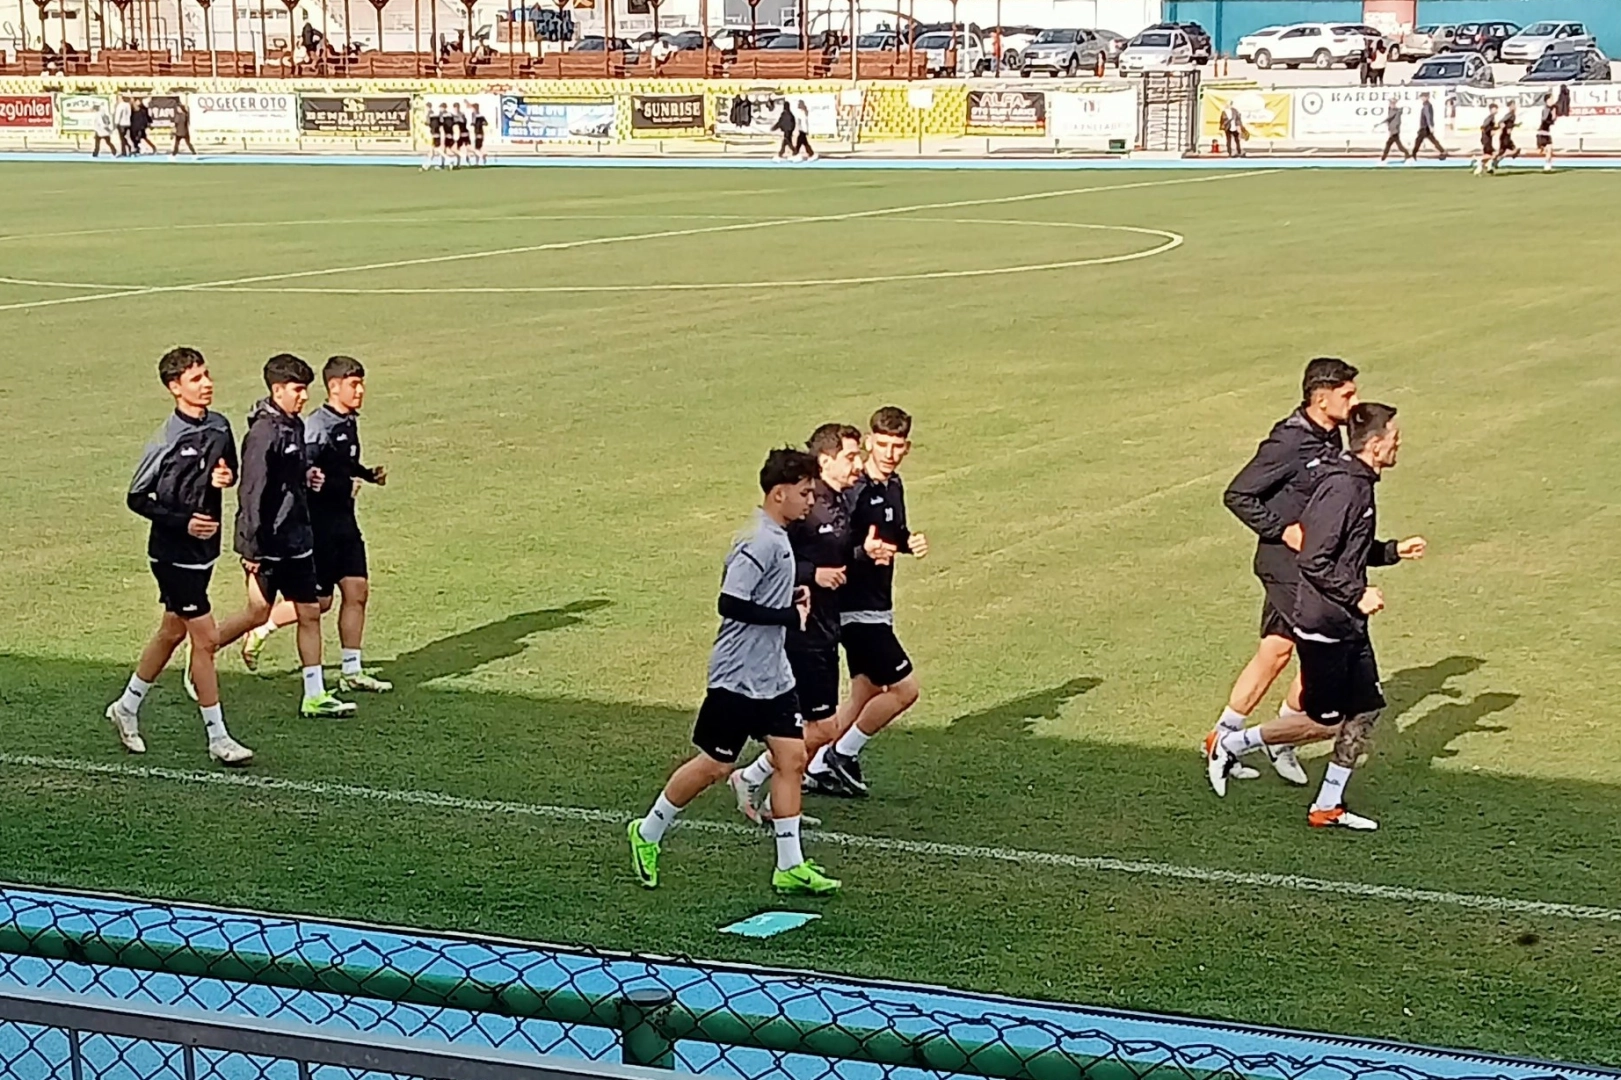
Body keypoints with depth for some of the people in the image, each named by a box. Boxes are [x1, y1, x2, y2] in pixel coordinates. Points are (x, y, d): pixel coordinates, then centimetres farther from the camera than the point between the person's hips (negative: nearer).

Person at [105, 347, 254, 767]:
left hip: (204, 550, 8)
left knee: (172, 633, 19)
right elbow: (137, 498, -12)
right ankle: (217, 738, 2)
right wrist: (183, 522, -21)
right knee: (205, 638, -6)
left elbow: (229, 470, 19)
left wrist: (227, 477, -5)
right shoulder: (167, 440, -18)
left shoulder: (219, 426, 2)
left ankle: (127, 707, 38)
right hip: (173, 554, -8)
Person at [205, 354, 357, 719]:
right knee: (258, 612, 1)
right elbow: (252, 492, -20)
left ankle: (315, 696, 10)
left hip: (297, 537, 9)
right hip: (270, 541, -8)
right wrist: (251, 548, -21)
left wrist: (308, 476, 6)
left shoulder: (294, 426, 9)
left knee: (310, 611, 6)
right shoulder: (264, 433, -18)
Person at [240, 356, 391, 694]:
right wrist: (344, 486, -25)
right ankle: (259, 631, 18)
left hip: (344, 522, 8)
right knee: (318, 600, -3)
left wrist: (369, 474, 10)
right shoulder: (318, 427, -18)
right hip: (318, 523, -8)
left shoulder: (349, 423, 10)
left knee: (357, 590, 4)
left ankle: (352, 672, 10)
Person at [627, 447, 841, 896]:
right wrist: (790, 616, -21)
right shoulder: (760, 542, -21)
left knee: (791, 757, 3)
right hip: (738, 677, -9)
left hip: (773, 675, 9)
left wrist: (791, 596, 6)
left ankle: (790, 866, 6)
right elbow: (731, 603, -27)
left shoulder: (777, 538, 10)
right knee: (715, 765, 2)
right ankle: (647, 834, 21)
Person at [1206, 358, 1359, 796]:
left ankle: (1224, 740, 19)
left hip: (1312, 559, 9)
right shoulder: (1288, 442, -20)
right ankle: (1281, 738, 8)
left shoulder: (1330, 437, 6)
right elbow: (1237, 496, -17)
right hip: (1286, 562, -9)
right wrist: (1283, 530, -19)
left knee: (1275, 652, 12)